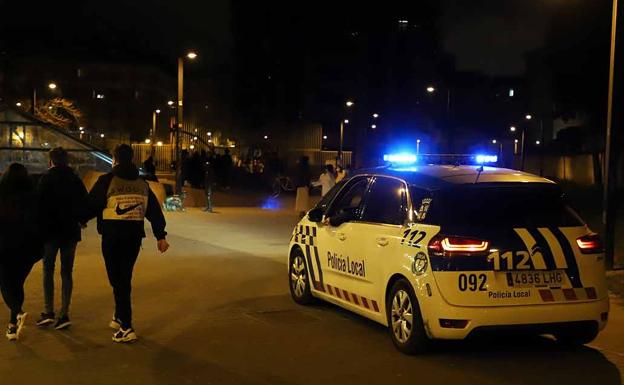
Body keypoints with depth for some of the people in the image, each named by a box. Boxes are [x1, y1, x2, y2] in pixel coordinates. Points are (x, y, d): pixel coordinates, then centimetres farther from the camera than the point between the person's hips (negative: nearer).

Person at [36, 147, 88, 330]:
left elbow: (40, 204, -12)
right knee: (66, 272, 7)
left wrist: (40, 225, -2)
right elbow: (85, 204, 3)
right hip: (71, 231, 3)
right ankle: (64, 314, 2)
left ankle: (49, 312, 1)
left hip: (51, 231, -3)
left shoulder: (45, 179, -7)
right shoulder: (76, 180, 4)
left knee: (48, 270, 8)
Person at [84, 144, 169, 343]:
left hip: (113, 236, -5)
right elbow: (154, 211, 10)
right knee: (125, 278, 20)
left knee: (118, 280, -1)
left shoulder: (107, 180, -6)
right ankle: (119, 318, 34)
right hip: (135, 236, 5)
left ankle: (127, 328, -6)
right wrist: (160, 236, 14)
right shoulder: (142, 183, 9)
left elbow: (91, 206, -4)